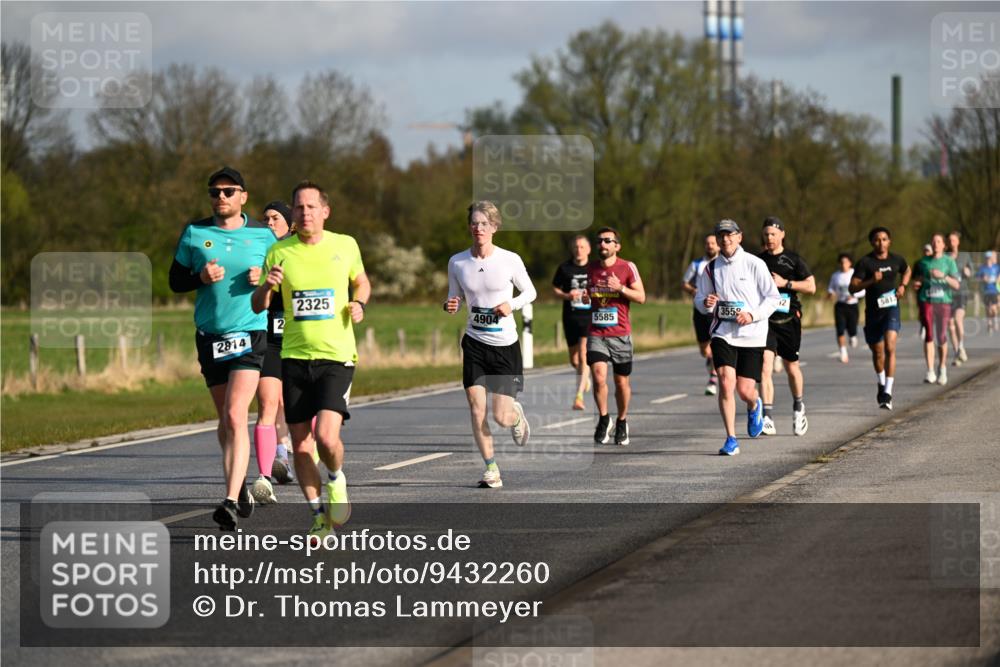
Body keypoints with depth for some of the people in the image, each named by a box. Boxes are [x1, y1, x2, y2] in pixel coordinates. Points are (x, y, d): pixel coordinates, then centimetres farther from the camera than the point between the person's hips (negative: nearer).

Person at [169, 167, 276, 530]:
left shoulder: (262, 235, 2)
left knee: (235, 416, -17)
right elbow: (175, 280, 9)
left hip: (250, 333, -3)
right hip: (210, 335, 3)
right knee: (225, 418, 11)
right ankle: (240, 484, 32)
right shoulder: (194, 233, 5)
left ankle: (231, 501, -22)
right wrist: (200, 276, -11)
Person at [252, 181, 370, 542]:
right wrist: (266, 287, -15)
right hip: (294, 358, 2)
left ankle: (335, 479, 16)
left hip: (337, 356, -2)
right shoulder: (279, 252, 3)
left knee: (326, 437, -17)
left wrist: (358, 304, -1)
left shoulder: (345, 245, 2)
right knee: (300, 445, 2)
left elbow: (362, 282, 21)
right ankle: (319, 517, 17)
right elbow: (258, 307, 7)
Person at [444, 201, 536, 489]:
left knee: (500, 417, -4)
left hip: (505, 345, -2)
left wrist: (511, 305, -15)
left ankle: (516, 414, 35)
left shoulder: (510, 260, -8)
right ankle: (491, 468, 5)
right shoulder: (457, 262, -1)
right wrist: (450, 306, -13)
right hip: (474, 343, 2)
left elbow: (530, 292, 4)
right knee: (476, 407, -9)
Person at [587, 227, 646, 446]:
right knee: (599, 376, -16)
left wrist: (620, 288, -18)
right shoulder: (591, 268, 9)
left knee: (622, 382, 7)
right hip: (596, 334, 2)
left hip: (620, 334, -2)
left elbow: (641, 297, -4)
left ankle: (622, 422, 28)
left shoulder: (628, 267, -2)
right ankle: (604, 419, 2)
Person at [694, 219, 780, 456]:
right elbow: (699, 299, 15)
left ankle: (754, 406, 39)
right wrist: (705, 303, -10)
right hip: (723, 333, 2)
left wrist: (753, 315, -17)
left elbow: (773, 298, -2)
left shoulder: (755, 264, -4)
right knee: (726, 383, -15)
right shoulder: (711, 269, 5)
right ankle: (731, 440, -7)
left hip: (752, 335, -2)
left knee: (745, 390, -1)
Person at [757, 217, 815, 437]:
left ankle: (798, 407, 37)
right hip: (765, 319, 1)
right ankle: (767, 418, -18)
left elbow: (811, 286, -2)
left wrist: (785, 283, -12)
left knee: (791, 367, 11)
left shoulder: (793, 259, 1)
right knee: (766, 366, -14)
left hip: (789, 319, -1)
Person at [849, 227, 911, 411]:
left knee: (889, 347, -20)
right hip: (873, 311, 1)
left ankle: (888, 392, -20)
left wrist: (902, 286, 7)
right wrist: (871, 281, -26)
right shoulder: (865, 262, -7)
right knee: (877, 352, 14)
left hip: (891, 308, 0)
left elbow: (907, 270, 26)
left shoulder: (896, 260, 2)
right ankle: (881, 384, 43)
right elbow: (853, 288, -11)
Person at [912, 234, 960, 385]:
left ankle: (942, 368, 27)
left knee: (942, 337, 4)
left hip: (944, 302, -1)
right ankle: (930, 372, -15)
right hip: (926, 302, 1)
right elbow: (916, 283, 22)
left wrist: (943, 276, -18)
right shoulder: (923, 262, 10)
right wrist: (916, 283, -2)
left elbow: (956, 285, -2)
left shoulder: (949, 262, 4)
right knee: (928, 335, -12)